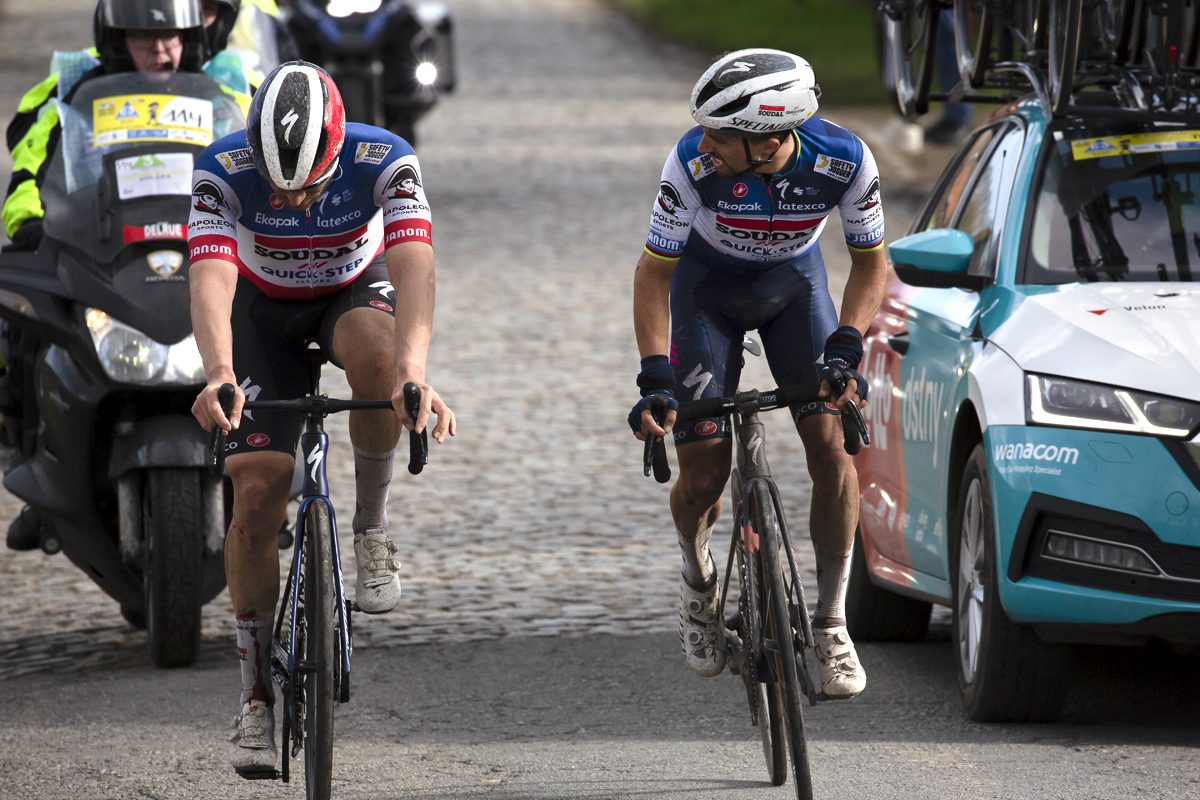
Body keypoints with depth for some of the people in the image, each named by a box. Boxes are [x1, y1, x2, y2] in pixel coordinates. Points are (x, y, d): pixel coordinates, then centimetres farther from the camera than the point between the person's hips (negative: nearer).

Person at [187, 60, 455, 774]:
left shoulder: (384, 161, -33)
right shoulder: (224, 171, -32)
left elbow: (413, 267, -44)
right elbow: (211, 281, -42)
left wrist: (413, 370, -61)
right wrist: (220, 377, -60)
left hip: (356, 290, 0)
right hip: (265, 308, 1)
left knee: (376, 358, -38)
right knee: (257, 497, -11)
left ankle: (372, 525, -15)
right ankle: (257, 691, 2)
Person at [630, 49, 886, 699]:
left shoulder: (844, 161, -31)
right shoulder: (694, 161, -34)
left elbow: (869, 262, -13)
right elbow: (654, 271, -22)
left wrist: (844, 348, -27)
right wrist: (656, 377, -31)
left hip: (792, 281, 1)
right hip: (707, 285, -1)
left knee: (830, 444, -16)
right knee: (702, 479, -7)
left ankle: (831, 624, -3)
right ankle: (698, 577, 27)